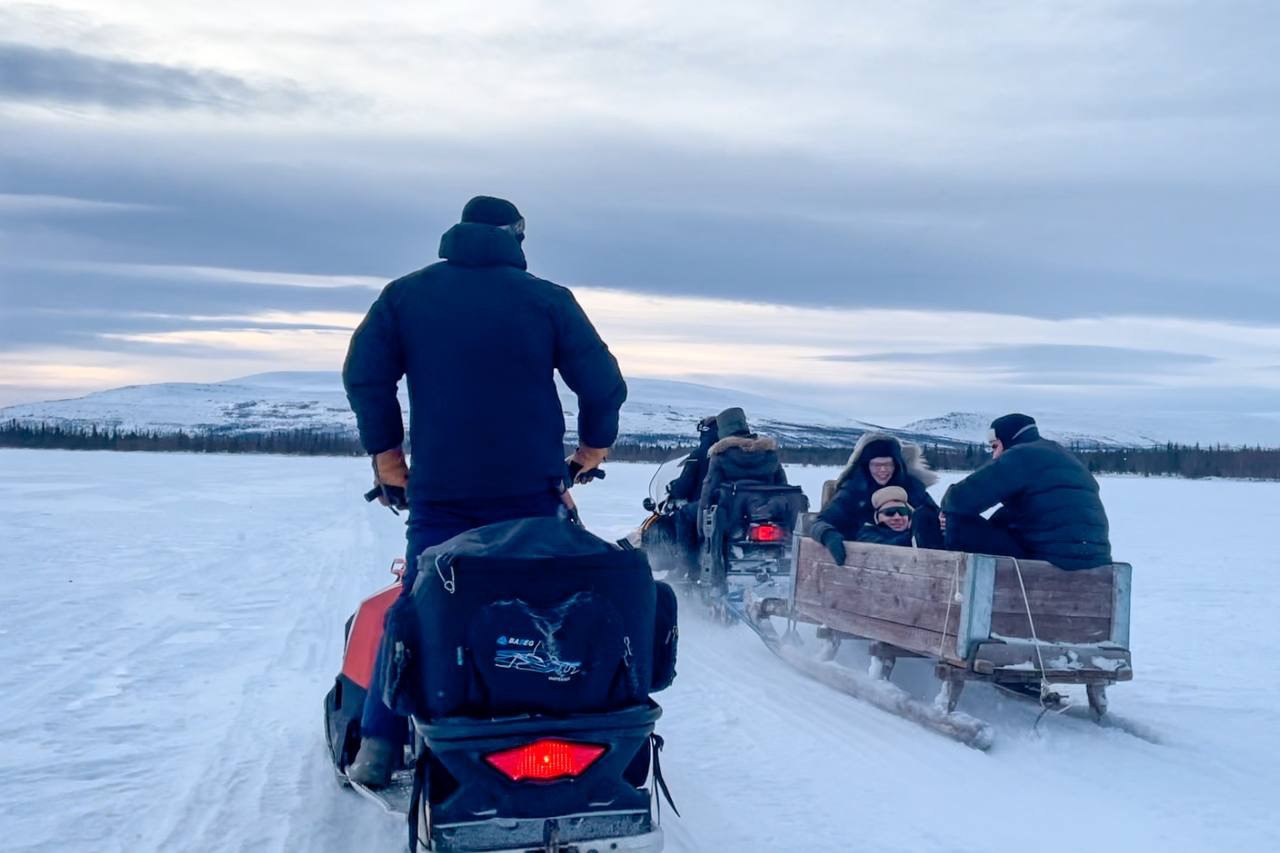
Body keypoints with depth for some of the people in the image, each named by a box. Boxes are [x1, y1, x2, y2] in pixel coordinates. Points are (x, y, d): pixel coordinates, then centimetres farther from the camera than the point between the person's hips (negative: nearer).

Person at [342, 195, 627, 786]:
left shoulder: (405, 295, 4)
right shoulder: (548, 299, 0)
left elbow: (364, 375, -1)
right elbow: (604, 382, -1)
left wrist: (386, 452, 9)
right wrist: (594, 444, 14)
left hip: (439, 491, 1)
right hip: (530, 493, -1)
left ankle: (377, 747, 8)